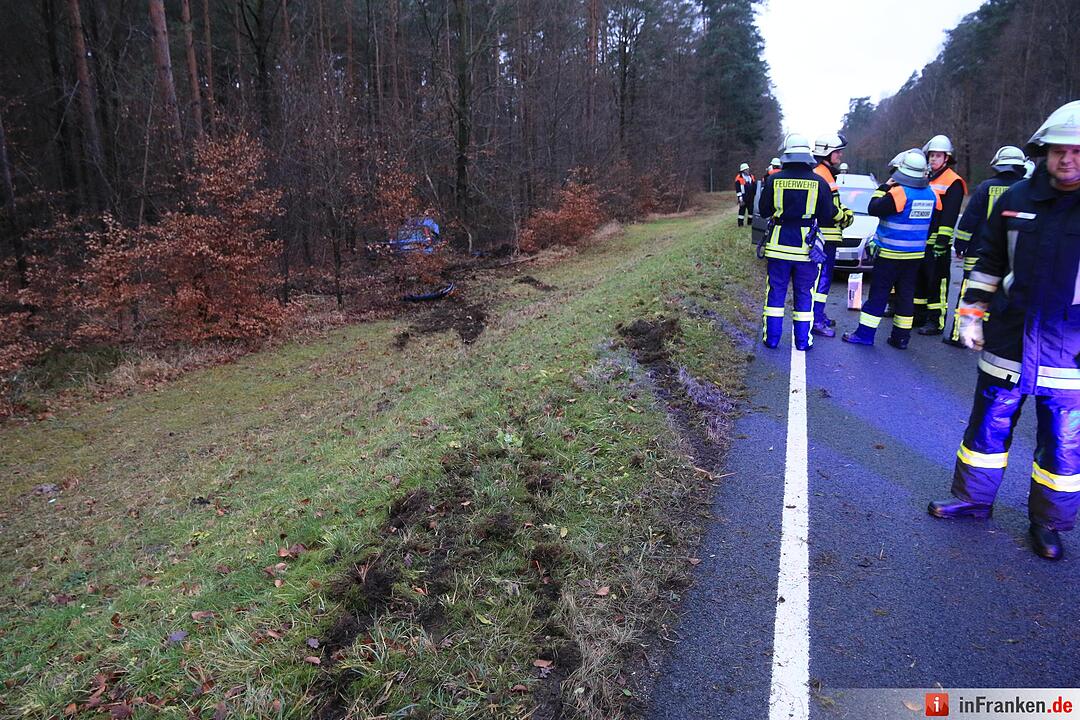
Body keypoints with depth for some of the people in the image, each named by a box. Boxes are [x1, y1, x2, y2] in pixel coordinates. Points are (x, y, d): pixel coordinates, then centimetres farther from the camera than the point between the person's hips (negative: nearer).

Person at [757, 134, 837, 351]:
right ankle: (803, 340, 12)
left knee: (776, 292, 10)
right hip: (806, 247, 0)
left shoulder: (774, 180, -4)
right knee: (804, 295, 9)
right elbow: (826, 215, -1)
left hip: (779, 244, 0)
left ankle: (771, 337, 12)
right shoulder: (819, 182, -5)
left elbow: (763, 211, 2)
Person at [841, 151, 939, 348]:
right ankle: (901, 337, 14)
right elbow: (933, 222, 13)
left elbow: (873, 209, -13)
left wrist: (884, 188, -3)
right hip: (916, 255, 6)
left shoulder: (898, 193, -18)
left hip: (890, 254, -6)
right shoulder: (932, 194, 5)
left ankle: (864, 334, 2)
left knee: (878, 293, -1)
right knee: (906, 294, 10)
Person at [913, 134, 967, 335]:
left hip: (936, 242, -8)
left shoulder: (953, 182, -6)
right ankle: (919, 314, 25)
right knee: (918, 279, 14)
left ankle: (936, 321, -2)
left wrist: (942, 242, -19)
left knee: (936, 282, -6)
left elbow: (949, 216, -13)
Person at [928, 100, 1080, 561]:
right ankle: (972, 500, 31)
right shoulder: (1016, 200, 3)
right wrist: (972, 313, 7)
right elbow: (989, 262, 12)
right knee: (988, 427, 13)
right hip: (1007, 344, 3)